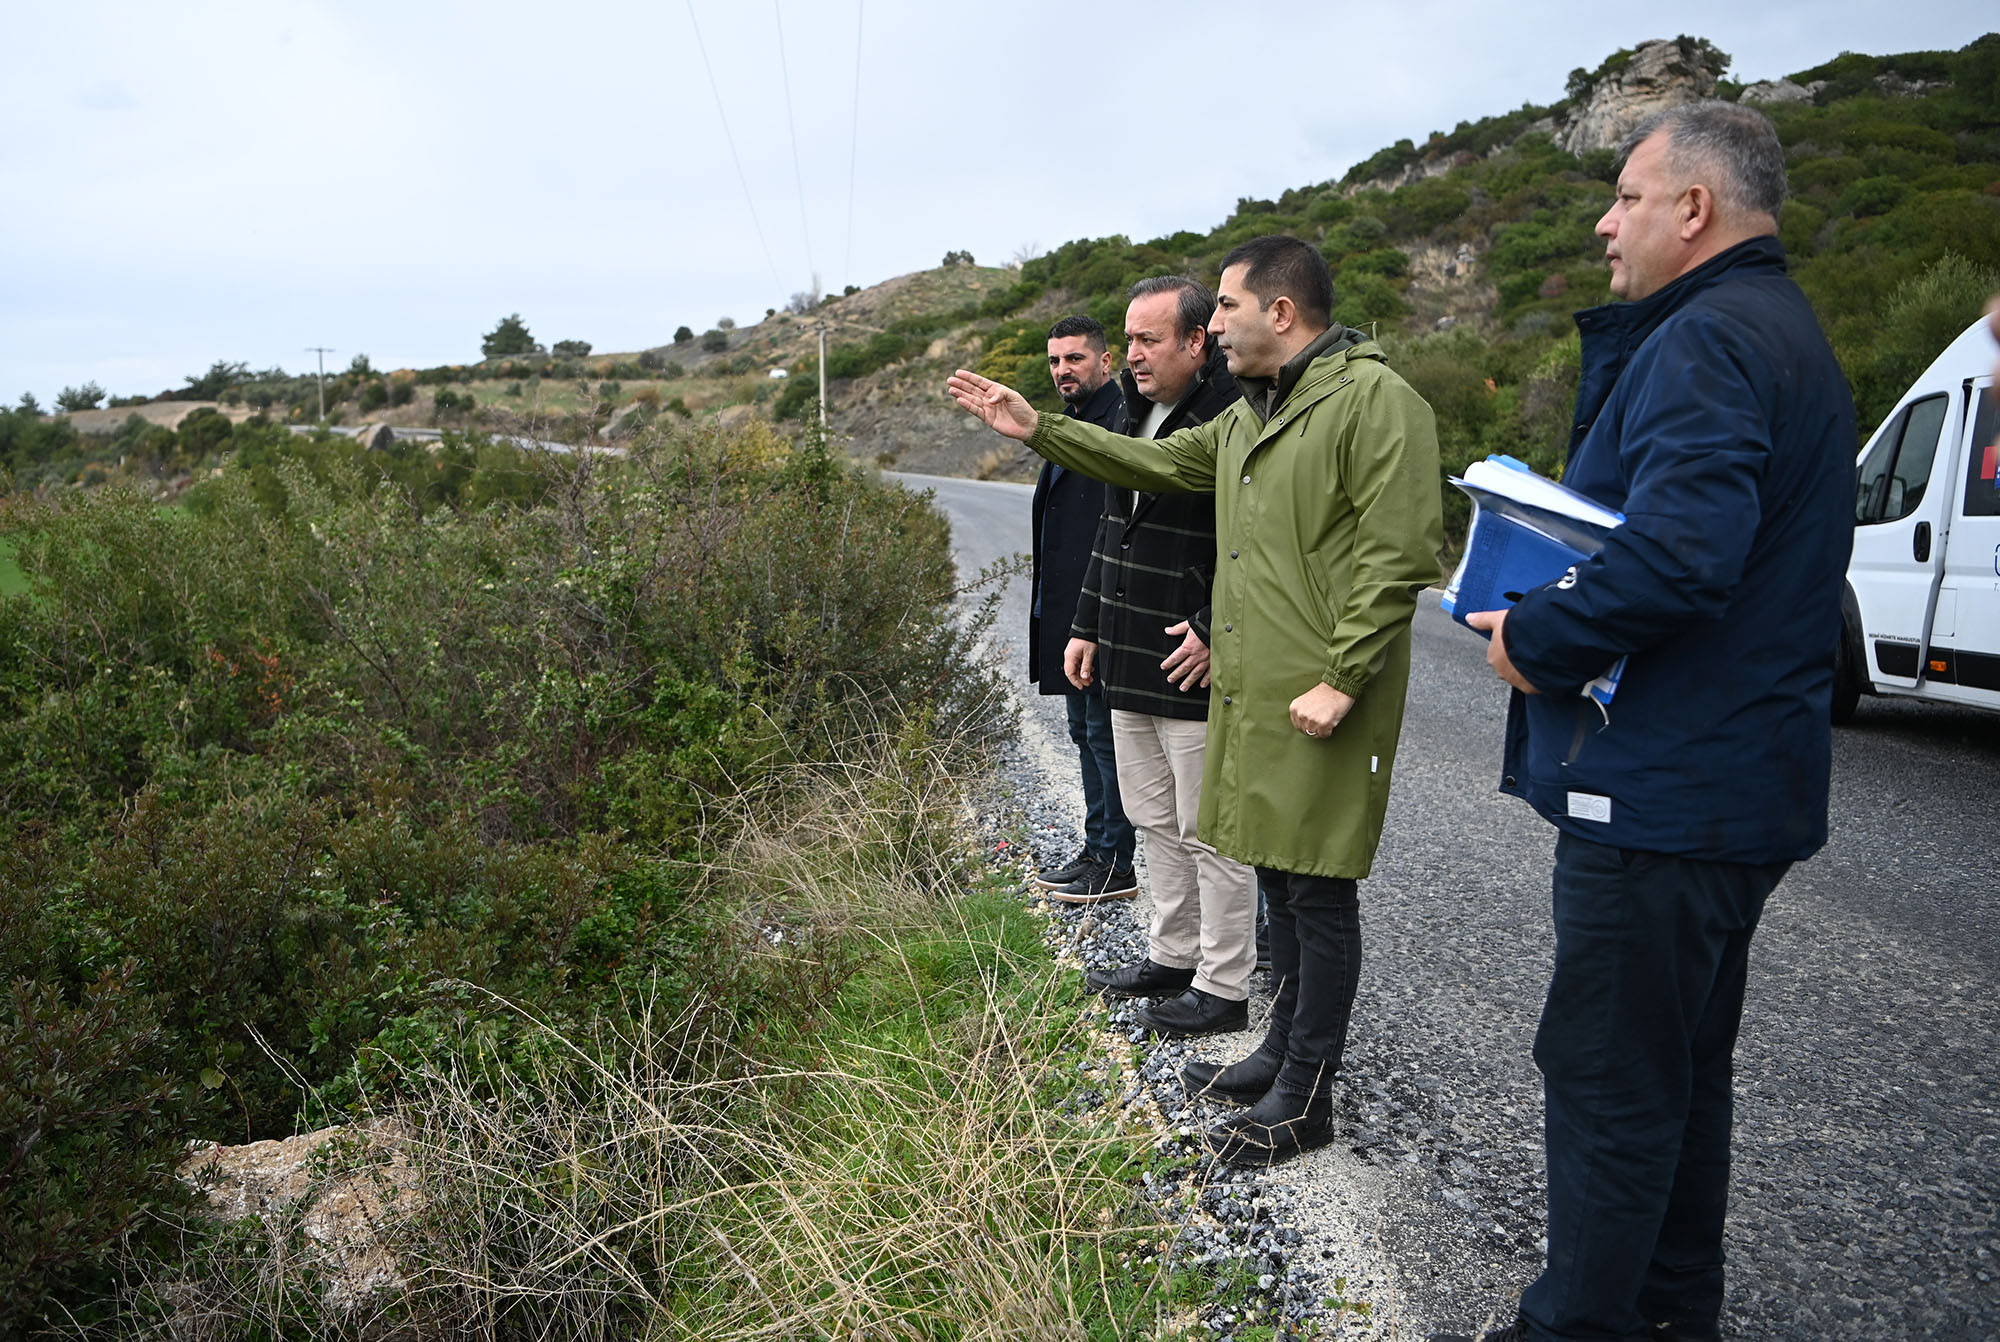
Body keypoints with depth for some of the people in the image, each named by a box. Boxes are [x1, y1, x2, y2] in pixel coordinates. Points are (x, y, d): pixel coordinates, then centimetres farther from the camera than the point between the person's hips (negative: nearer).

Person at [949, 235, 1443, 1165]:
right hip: (1251, 694, 9)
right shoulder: (1249, 415, 17)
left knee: (1318, 891, 1)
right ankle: (1284, 1054, 34)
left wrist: (1342, 680, -20)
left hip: (1320, 704, -9)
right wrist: (1036, 429, 20)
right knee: (1278, 879, 18)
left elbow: (1400, 555, -19)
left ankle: (1305, 1101, 14)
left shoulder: (1373, 400, -13)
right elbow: (1156, 463, 25)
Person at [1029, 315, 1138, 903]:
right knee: (1085, 730, 16)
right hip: (1066, 609, 10)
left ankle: (1115, 866, 8)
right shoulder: (1070, 424, 17)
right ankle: (1096, 851, 27)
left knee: (1104, 732, -3)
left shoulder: (1122, 423, -15)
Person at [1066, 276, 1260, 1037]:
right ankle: (1173, 956, 35)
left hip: (1195, 669, -9)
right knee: (1154, 819, 19)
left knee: (1208, 832, 2)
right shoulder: (1137, 415, 13)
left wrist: (1216, 631, -21)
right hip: (1129, 664, 9)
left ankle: (1223, 987, 16)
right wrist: (1088, 625, 19)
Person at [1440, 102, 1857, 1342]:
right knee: (1684, 1065, 21)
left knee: (1609, 1081, 1)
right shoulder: (1784, 333, 18)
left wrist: (1535, 641, -17)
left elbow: (1678, 557, -32)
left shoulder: (1706, 340, -17)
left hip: (1660, 786, -11)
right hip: (1743, 780, 11)